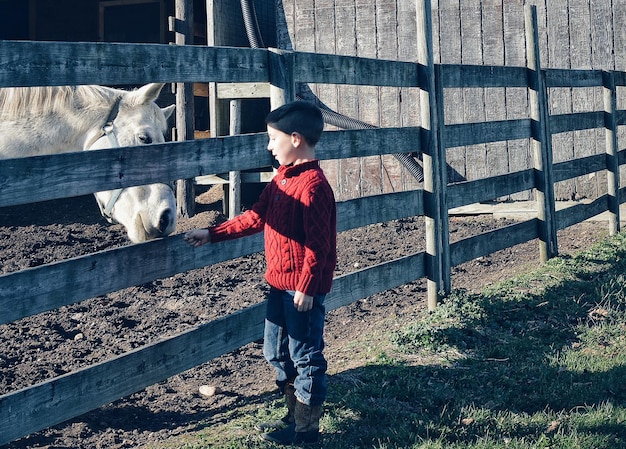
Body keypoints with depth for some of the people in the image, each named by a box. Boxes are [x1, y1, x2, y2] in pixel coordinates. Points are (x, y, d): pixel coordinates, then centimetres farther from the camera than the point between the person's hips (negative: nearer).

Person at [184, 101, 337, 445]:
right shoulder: (282, 178, 10)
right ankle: (294, 416, 30)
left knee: (306, 355, 2)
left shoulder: (313, 185, -20)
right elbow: (255, 217, 15)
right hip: (279, 282, 10)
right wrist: (212, 234, 13)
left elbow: (318, 244, -21)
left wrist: (306, 287, -20)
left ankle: (307, 429, 13)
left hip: (303, 287, -10)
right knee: (276, 352, 17)